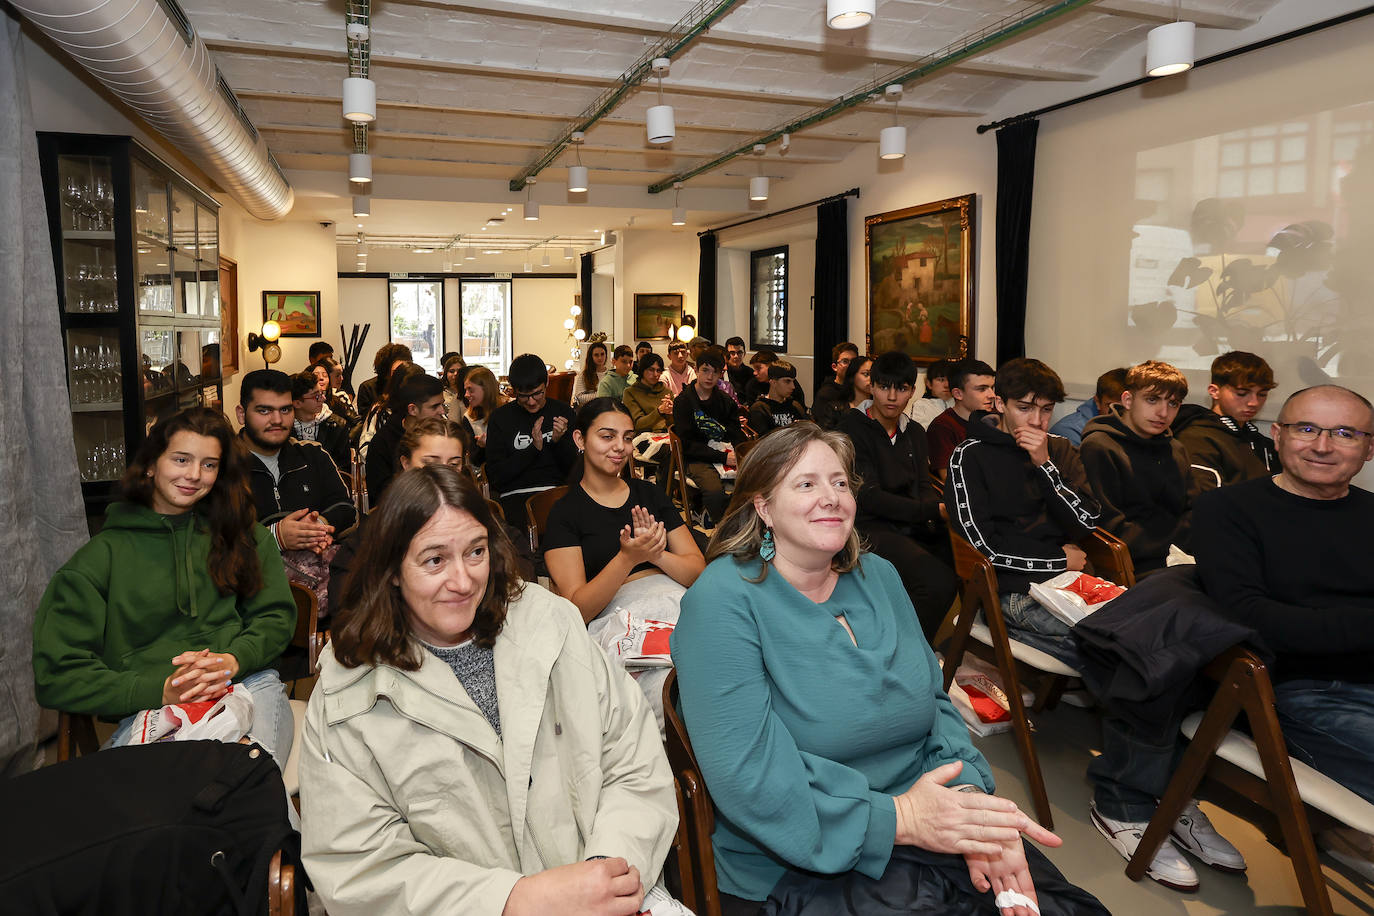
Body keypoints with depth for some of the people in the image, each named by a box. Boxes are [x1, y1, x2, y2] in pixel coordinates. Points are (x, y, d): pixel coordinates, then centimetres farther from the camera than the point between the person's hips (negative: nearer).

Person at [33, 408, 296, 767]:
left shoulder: (245, 535, 17)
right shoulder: (102, 556, 9)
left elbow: (276, 617, 14)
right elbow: (56, 675, 3)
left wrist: (233, 660, -9)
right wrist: (162, 692, -11)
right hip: (150, 707, -1)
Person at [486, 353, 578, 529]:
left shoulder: (564, 412, 11)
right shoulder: (500, 417, 6)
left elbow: (575, 469, 10)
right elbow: (495, 476, -1)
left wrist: (559, 441, -9)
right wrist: (534, 448, -10)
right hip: (516, 495, -2)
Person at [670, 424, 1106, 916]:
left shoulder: (877, 575, 7)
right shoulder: (721, 600, -14)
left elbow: (935, 702, 8)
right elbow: (745, 774, -20)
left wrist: (967, 793, -13)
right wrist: (898, 818, -23)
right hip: (801, 867, -5)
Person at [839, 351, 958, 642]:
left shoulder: (914, 432, 16)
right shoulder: (853, 428, -6)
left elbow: (924, 487, 8)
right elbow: (870, 497, -14)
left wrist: (941, 512, -16)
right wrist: (936, 510, -22)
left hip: (913, 528, 7)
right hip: (870, 528, -7)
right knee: (938, 582, -28)